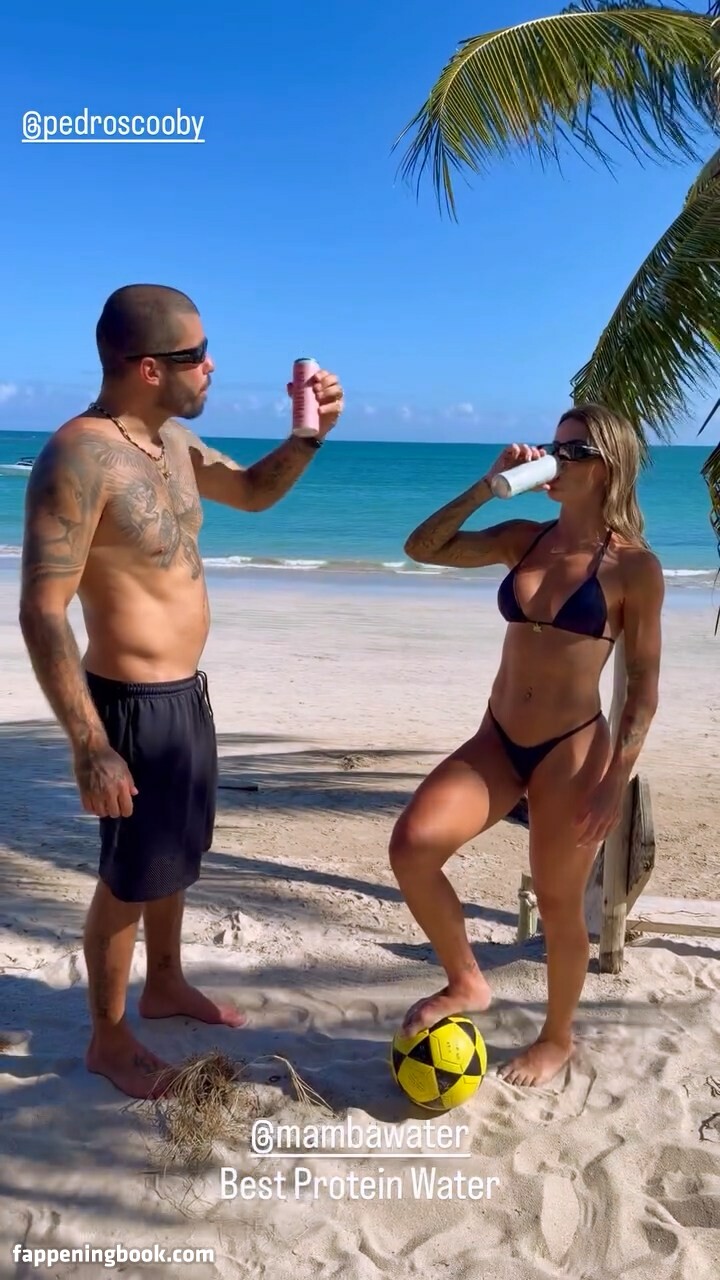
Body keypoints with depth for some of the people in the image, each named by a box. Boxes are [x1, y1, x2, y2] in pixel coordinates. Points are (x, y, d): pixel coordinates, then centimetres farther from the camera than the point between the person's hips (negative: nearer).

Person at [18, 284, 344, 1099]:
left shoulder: (170, 439, 4)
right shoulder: (80, 457, -23)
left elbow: (253, 492, 21)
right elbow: (41, 615, -25)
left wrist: (308, 436, 2)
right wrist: (90, 748, -25)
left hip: (186, 690, 9)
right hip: (136, 704, -9)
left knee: (179, 852, 23)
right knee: (130, 876, 7)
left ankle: (165, 984, 45)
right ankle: (108, 1039, 29)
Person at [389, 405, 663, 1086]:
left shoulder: (635, 566, -8)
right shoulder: (525, 538, 6)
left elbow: (643, 688, -6)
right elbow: (423, 548, 5)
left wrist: (614, 781, -12)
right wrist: (487, 486, -3)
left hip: (572, 750, -4)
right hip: (498, 740, 5)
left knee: (558, 905, 9)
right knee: (412, 846, -13)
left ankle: (557, 1039, 35)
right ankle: (464, 982, 11)